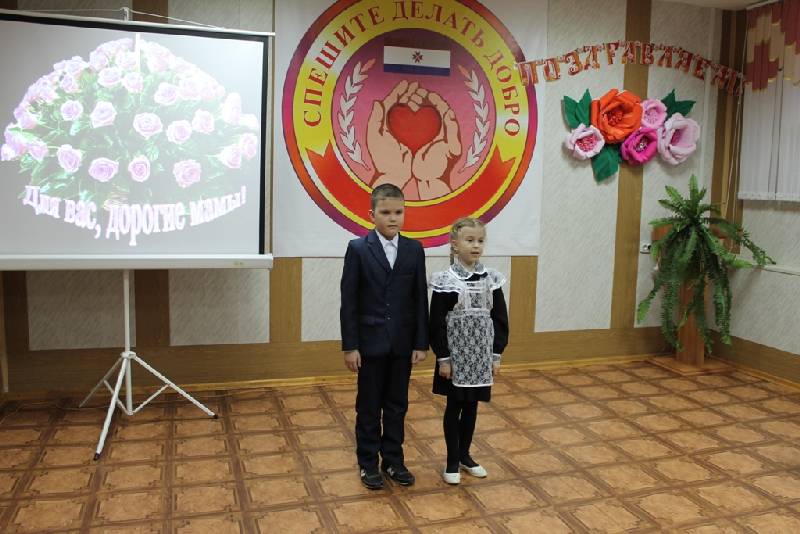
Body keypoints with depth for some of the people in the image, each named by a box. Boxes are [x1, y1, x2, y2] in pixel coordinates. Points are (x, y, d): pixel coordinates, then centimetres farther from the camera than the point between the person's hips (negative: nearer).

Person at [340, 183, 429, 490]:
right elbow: (348, 301, -7)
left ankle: (393, 460, 28)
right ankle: (368, 463, 25)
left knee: (397, 405, 13)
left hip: (402, 343, 3)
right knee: (369, 406, 10)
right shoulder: (358, 249, -7)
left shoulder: (414, 250, 1)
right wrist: (350, 346, -10)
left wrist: (421, 343, -1)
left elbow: (420, 299, 2)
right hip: (370, 343, -2)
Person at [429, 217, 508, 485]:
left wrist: (496, 354, 3)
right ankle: (452, 460, 20)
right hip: (455, 356, -3)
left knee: (472, 406, 14)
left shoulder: (491, 278, 0)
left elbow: (500, 319, 5)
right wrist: (443, 358, -10)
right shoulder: (445, 280, -11)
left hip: (481, 355, 4)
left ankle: (465, 455, 31)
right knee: (454, 407, 7)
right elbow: (437, 323, -9)